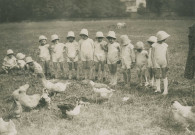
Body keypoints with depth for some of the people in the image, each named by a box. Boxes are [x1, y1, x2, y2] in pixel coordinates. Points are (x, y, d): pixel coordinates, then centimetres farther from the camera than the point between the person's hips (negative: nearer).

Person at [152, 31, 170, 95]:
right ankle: (158, 88, 17)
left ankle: (165, 90, 7)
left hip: (164, 63, 2)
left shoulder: (165, 45, -1)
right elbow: (152, 55, -7)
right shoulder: (154, 46, -11)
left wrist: (167, 64, 6)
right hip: (157, 64, -2)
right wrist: (154, 65, -10)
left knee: (164, 76, 6)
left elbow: (167, 55, 6)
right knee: (157, 77, 6)